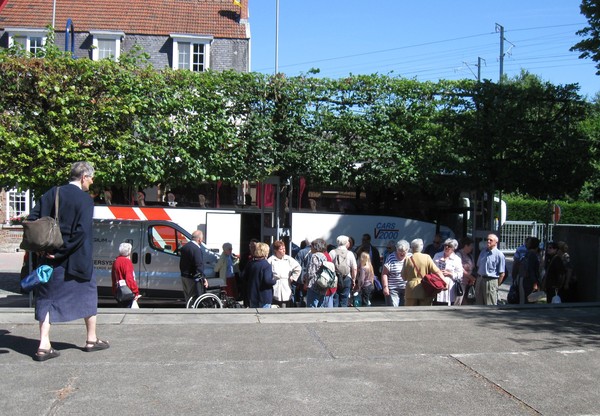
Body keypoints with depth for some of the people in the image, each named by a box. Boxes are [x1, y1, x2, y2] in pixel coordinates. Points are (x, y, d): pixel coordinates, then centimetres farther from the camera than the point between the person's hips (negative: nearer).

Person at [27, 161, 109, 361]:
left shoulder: (51, 194, 5)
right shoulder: (85, 199, -10)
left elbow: (32, 220, 3)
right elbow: (82, 231, -20)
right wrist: (61, 252, -14)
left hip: (50, 257, 4)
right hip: (77, 260, -4)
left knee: (48, 298, 10)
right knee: (88, 295, 14)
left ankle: (44, 345, 3)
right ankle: (91, 340, 24)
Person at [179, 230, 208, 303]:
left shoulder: (184, 247, 10)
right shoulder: (197, 249, -21)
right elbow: (199, 266, -23)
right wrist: (203, 279, -20)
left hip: (184, 277, 10)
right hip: (192, 278, -10)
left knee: (188, 298, 17)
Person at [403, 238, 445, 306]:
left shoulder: (408, 260, -1)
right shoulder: (427, 258, -2)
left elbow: (404, 277, 5)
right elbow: (437, 271, -8)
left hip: (411, 290, 0)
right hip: (425, 290, 0)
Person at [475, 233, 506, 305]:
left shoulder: (499, 255, -8)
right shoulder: (483, 252, 12)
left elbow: (502, 274, -9)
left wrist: (496, 285, -9)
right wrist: (478, 279, 12)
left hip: (491, 281, -7)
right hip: (480, 280, 7)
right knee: (479, 304, 13)